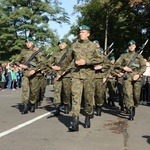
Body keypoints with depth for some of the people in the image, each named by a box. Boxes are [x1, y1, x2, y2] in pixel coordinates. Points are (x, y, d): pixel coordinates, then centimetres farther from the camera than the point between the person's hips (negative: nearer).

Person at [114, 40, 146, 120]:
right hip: (127, 77, -1)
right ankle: (130, 113, -16)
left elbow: (143, 66, 5)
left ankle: (134, 107, 30)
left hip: (136, 77, 1)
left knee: (136, 95, 3)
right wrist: (123, 68, -8)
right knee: (128, 94, -14)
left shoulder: (139, 56, 14)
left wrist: (139, 74, -11)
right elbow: (116, 64, 10)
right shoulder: (124, 56, 13)